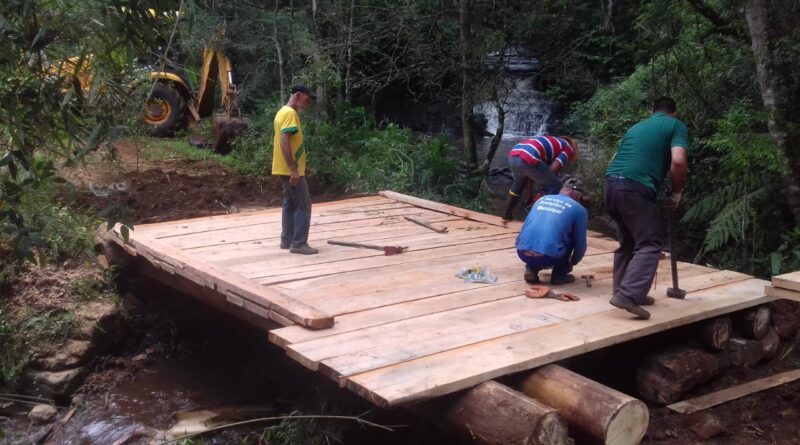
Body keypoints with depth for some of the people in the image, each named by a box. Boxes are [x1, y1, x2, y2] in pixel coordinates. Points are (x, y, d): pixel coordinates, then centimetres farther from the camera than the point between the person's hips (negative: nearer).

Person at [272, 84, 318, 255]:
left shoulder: (283, 112, 15)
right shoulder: (290, 113, -17)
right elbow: (284, 142, -25)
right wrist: (293, 169, -25)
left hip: (285, 169, 10)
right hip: (291, 170, -10)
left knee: (290, 203, 15)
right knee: (303, 204, -6)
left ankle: (287, 240, 19)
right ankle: (299, 244, -5)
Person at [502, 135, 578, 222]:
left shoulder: (550, 142, 39)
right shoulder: (568, 148, 18)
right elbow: (553, 169, 3)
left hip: (513, 155, 8)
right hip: (528, 158, -8)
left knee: (518, 183, 37)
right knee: (554, 185, 11)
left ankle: (507, 214, 42)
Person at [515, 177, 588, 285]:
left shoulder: (542, 199, 24)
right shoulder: (579, 209, 10)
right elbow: (580, 245, 15)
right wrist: (572, 263, 36)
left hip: (522, 253, 5)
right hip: (548, 257, -4)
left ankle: (531, 269, 14)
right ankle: (559, 274, 19)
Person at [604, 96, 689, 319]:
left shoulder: (637, 126, 29)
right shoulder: (676, 126, 10)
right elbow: (678, 161, -6)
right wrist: (677, 192, 7)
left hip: (611, 183, 7)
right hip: (635, 187, -7)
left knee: (628, 242, 21)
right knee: (649, 245, -3)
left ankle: (625, 291, 25)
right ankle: (628, 295, -17)